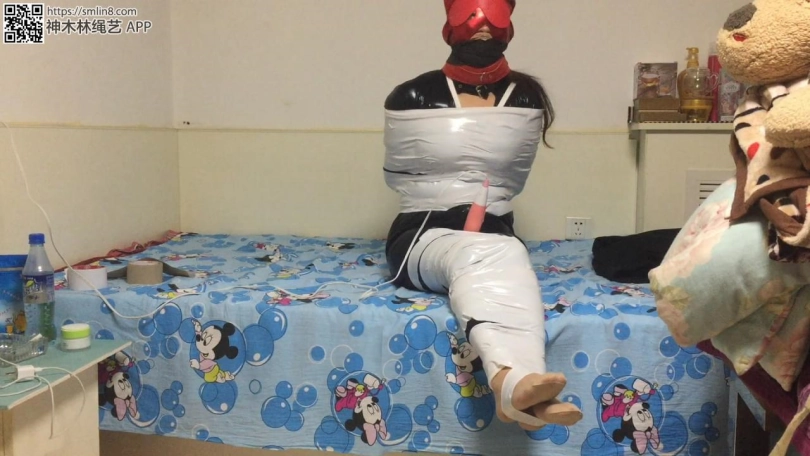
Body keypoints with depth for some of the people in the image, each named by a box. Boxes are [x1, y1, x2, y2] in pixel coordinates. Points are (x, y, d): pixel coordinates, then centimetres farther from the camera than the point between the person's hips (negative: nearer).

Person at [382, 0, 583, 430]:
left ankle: (510, 381, -62)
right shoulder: (412, 97, -2)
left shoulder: (526, 98, 5)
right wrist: (471, 195, 8)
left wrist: (483, 198, 7)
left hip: (494, 232, 3)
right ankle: (516, 379, -63)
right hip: (422, 234, -2)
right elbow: (398, 175, 8)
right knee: (485, 256, -37)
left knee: (506, 262, -36)